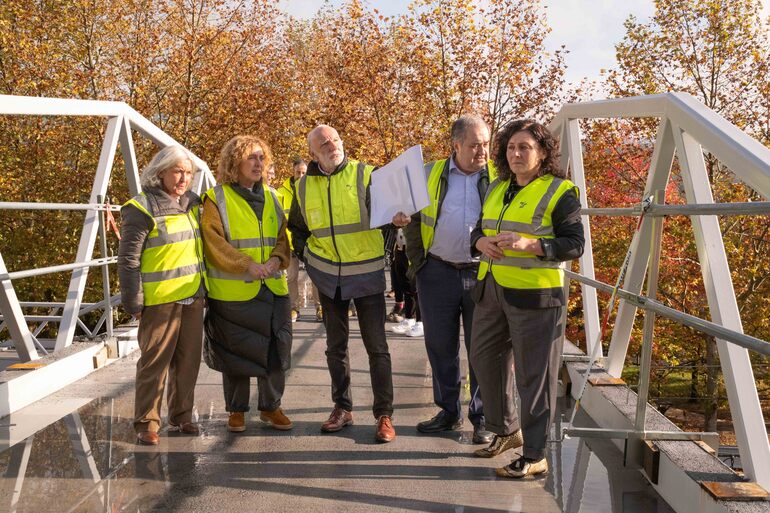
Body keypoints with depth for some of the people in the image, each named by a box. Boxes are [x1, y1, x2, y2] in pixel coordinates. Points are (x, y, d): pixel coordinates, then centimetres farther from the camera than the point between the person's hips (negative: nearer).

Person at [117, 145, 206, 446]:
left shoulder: (191, 203, 11)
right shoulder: (142, 208, -10)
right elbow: (128, 258, -11)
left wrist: (204, 287, 19)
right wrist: (133, 302, -13)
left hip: (193, 297, 7)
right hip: (160, 300, -7)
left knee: (188, 360, 12)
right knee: (155, 362, -1)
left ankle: (182, 415, 25)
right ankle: (146, 423, 9)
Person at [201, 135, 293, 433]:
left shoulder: (270, 197, 14)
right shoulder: (216, 199, -3)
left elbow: (282, 236, 11)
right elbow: (214, 243, -12)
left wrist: (277, 258, -10)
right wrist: (247, 265, -21)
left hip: (273, 288, 5)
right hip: (234, 292, -5)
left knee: (276, 350, 8)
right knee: (236, 353, 5)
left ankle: (270, 407, 24)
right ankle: (236, 410, 22)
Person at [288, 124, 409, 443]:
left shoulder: (364, 175, -7)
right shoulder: (304, 186, 4)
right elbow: (296, 228, 18)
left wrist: (396, 219, -33)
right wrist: (306, 255, 6)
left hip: (367, 273, -4)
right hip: (328, 276, 4)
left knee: (376, 346, -1)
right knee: (335, 345, 12)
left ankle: (384, 414, 7)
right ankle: (342, 408, 26)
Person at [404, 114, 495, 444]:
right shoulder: (429, 175, 6)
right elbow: (413, 219, 11)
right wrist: (417, 261, 4)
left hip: (483, 275, -1)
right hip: (438, 274, 2)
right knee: (440, 345, 10)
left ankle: (483, 418, 17)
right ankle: (449, 412, 25)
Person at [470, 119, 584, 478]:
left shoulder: (558, 192, -6)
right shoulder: (497, 189, 14)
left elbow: (575, 244, -12)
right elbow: (477, 231, 19)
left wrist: (528, 244, -25)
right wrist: (482, 243, -5)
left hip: (534, 295, -7)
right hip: (491, 290, 8)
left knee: (534, 375, -1)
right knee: (485, 360, 16)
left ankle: (534, 457, 10)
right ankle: (506, 430, 36)